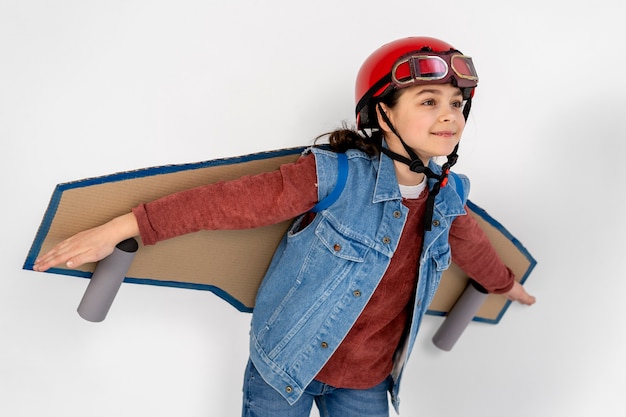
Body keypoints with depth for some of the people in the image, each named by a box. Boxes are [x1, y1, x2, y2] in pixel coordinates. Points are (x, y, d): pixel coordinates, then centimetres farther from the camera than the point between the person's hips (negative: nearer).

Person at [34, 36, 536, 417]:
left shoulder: (447, 199, -6)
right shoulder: (336, 176, -24)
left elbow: (471, 246, 16)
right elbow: (232, 201, -24)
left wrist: (506, 283, 36)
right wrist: (123, 228, -22)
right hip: (286, 365, -4)